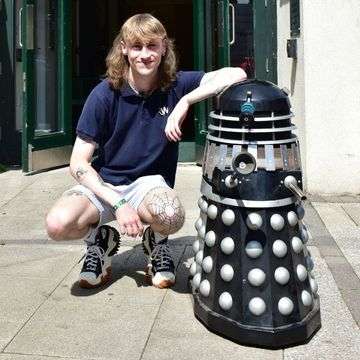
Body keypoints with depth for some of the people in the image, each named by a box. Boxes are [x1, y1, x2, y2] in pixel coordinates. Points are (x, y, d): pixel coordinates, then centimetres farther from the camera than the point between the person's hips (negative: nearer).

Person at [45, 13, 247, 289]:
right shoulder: (105, 94, -12)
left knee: (171, 217, -36)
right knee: (58, 224, -30)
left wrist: (185, 102, -28)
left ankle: (156, 242, 5)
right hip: (102, 183, 0)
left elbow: (237, 76, -21)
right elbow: (79, 163, -11)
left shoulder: (176, 85, -8)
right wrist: (118, 204, -21)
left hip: (150, 182, 0)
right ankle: (101, 239, 7)